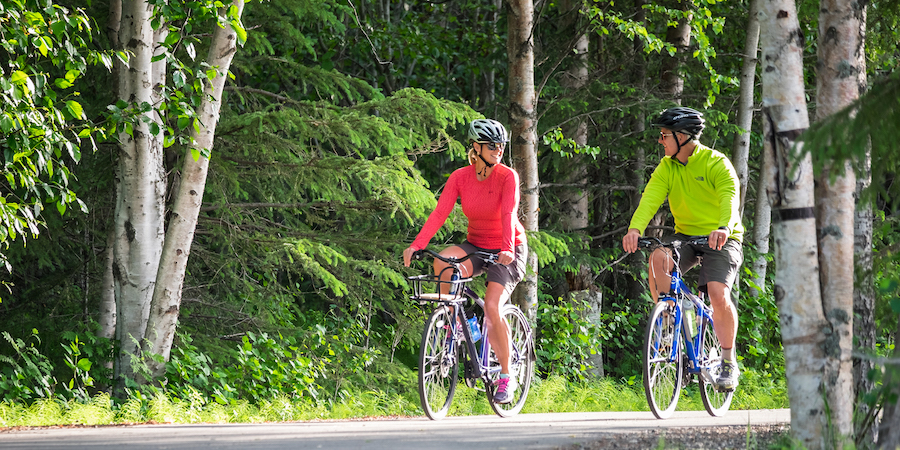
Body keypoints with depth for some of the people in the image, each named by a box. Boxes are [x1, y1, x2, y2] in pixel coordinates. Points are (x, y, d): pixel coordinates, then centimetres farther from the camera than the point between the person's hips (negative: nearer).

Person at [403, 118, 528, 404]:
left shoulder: (507, 177, -16)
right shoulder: (460, 177, -7)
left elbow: (509, 214, -28)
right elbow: (440, 212, -16)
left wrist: (507, 250, -45)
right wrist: (416, 245, -29)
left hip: (508, 250, -3)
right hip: (476, 246, 3)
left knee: (492, 308, -21)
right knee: (442, 262, -30)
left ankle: (506, 378, -7)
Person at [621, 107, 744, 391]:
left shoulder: (716, 164, -15)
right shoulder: (666, 168, 0)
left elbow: (730, 198, -32)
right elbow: (650, 199, -16)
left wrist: (724, 228, -53)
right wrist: (635, 229, -37)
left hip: (721, 240, -4)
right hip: (686, 236, 4)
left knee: (718, 295, -25)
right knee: (658, 258, -29)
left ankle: (729, 362, -5)